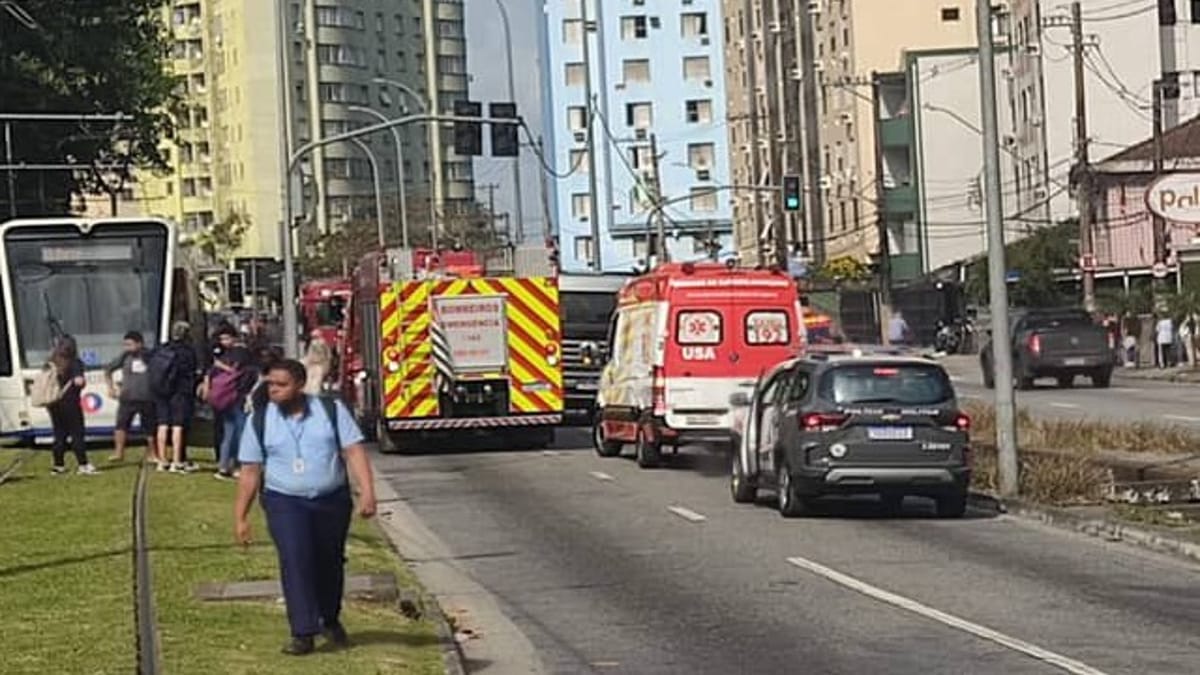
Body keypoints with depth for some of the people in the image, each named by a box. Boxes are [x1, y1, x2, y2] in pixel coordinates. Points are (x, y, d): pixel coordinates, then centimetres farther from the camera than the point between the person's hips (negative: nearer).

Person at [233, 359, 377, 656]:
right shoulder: (260, 421, 0)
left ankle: (330, 620, 36)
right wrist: (240, 517, 1)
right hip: (285, 502, -1)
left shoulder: (332, 410, -1)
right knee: (295, 562, -17)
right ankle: (303, 633, -15)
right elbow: (250, 471, 3)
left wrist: (367, 492, -16)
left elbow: (354, 452, -5)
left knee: (330, 562, 13)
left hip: (333, 500, 1)